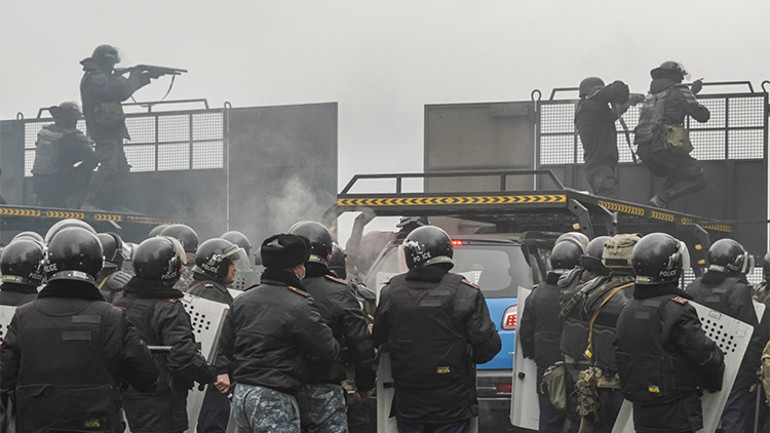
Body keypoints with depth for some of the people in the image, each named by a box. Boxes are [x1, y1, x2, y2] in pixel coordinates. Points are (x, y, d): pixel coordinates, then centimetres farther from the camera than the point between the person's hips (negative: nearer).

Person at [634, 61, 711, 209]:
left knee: (676, 177, 28)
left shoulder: (651, 95, 24)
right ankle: (661, 199, -18)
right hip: (664, 146, -7)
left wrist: (692, 91, 50)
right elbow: (702, 116, 4)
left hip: (643, 149, 7)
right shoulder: (678, 91, 3)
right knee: (697, 180, 0)